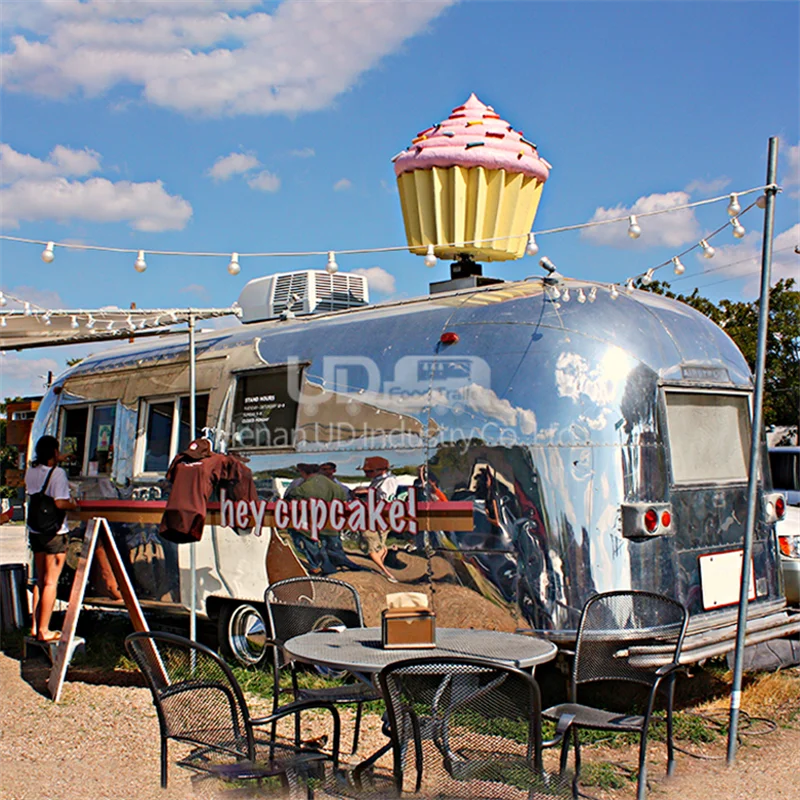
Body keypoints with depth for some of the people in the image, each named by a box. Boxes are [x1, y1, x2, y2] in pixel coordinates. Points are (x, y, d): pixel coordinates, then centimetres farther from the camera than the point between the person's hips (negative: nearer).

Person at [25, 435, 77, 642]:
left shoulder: (30, 471, 5)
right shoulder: (58, 473, -15)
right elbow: (60, 503, -23)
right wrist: (74, 505, -4)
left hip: (35, 531, 7)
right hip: (54, 533, -7)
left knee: (40, 580, 17)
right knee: (50, 582, 0)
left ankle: (35, 626, 21)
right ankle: (44, 631, 2)